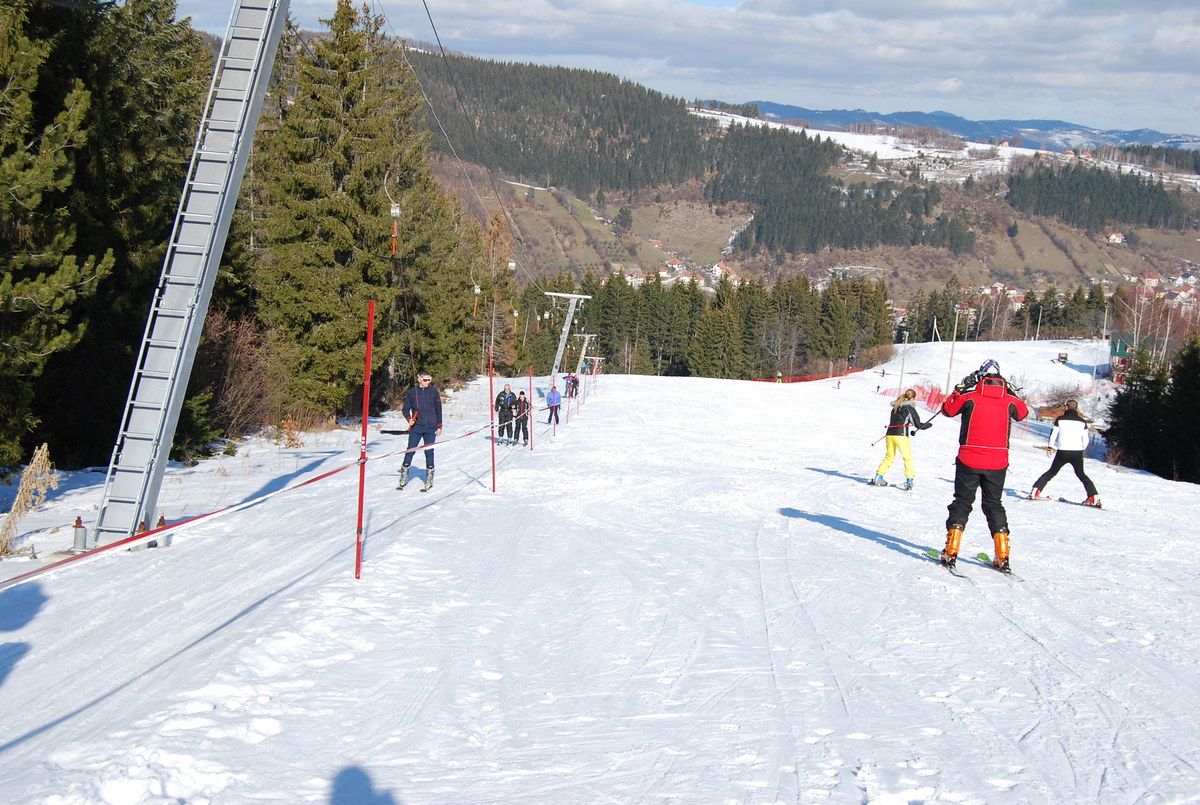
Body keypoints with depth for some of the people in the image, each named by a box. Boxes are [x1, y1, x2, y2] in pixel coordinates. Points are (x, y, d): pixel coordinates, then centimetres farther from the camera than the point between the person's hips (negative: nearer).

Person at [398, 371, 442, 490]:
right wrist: (409, 419, -10)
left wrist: (439, 426, 6)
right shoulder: (411, 392, 3)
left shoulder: (433, 392, 5)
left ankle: (429, 478, 7)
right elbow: (405, 409, 9)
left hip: (431, 427, 0)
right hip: (416, 427, 0)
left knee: (429, 452, 0)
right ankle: (404, 476, 6)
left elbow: (438, 410, 10)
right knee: (410, 450, -3)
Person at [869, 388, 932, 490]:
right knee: (908, 458, 7)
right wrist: (929, 424, 19)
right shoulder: (910, 408, -3)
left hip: (889, 434, 6)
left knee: (889, 457, 17)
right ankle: (909, 480, 0)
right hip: (901, 435, -5)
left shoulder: (895, 407, 15)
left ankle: (878, 478, 13)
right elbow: (919, 425, 1)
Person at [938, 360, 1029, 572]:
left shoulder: (970, 397, -6)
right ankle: (1002, 557, 10)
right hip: (998, 463, 2)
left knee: (962, 502, 8)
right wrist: (1009, 392, 26)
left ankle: (951, 552, 0)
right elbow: (1023, 412, 21)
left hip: (969, 461, -2)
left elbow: (947, 409, 9)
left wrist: (960, 388, 17)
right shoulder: (1009, 400, -1)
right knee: (994, 504, 15)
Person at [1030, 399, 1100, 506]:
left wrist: (1050, 446, 24)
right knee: (1081, 474, 18)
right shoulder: (1082, 421, 4)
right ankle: (1093, 496, 8)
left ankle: (1035, 490, 3)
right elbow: (1085, 440, 6)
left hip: (1062, 452, -1)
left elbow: (1053, 434, 6)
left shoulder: (1060, 419, 0)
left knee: (1051, 472, 14)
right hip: (1077, 452, 1)